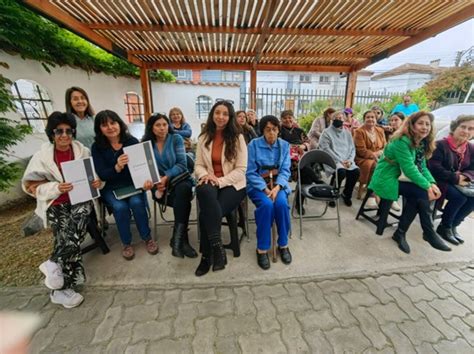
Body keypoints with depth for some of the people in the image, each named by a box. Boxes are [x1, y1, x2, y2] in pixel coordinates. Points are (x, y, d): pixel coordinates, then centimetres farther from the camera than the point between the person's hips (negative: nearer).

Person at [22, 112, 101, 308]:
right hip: (56, 203, -1)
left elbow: (96, 174, 11)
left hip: (82, 198, 1)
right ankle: (64, 285, -9)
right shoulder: (42, 156, 0)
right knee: (68, 233, -22)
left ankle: (55, 263, -8)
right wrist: (56, 188, -19)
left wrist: (97, 181, -12)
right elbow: (31, 186, 0)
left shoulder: (83, 151, 4)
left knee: (77, 222, -29)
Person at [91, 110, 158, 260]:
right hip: (111, 188, 0)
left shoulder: (132, 141, -3)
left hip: (133, 184, 0)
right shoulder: (97, 147, -3)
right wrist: (117, 167, -33)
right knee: (120, 206, -27)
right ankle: (126, 243, -1)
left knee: (136, 202, -27)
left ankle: (147, 238, -4)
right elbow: (101, 174, -12)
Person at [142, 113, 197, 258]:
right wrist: (148, 180, -22)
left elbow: (182, 164, -7)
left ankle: (177, 238, -30)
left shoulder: (176, 138, 2)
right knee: (184, 202, -29)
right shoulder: (146, 143, 7)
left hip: (180, 179, 0)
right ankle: (183, 239, -17)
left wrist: (166, 177, -21)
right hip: (160, 186, 0)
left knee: (182, 189, -36)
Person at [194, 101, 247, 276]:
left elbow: (241, 169, -6)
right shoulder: (204, 137, 10)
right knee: (204, 190, -35)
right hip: (210, 183, 3)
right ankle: (217, 247, -27)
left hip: (232, 185, -2)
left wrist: (220, 181, -19)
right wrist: (205, 175, -16)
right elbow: (198, 165, 8)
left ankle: (207, 255, -7)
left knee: (206, 213, -28)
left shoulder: (237, 137, 0)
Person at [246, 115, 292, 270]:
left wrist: (277, 187, -20)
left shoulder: (284, 145, 4)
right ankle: (262, 249, -14)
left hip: (278, 184, 3)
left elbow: (285, 170, -2)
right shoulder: (254, 144, -6)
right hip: (257, 185, -2)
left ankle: (283, 245, -5)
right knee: (266, 205, -31)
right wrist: (265, 189, -20)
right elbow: (251, 172, -9)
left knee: (281, 203, -28)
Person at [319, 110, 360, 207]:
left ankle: (346, 194, 4)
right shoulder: (327, 132, 3)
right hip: (332, 160, -5)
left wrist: (350, 160, -7)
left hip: (346, 161, 5)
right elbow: (326, 149, -9)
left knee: (356, 171, -23)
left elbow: (352, 148, 14)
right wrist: (340, 160, -16)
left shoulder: (347, 133, 20)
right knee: (341, 171, -33)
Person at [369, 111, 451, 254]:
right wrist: (427, 186, -20)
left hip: (398, 178, 8)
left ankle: (401, 233, 5)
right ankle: (429, 234, -3)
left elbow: (422, 167, 6)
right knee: (422, 193, -20)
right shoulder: (402, 141, -18)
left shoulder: (422, 143, 9)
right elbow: (409, 169, -22)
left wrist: (432, 183, -10)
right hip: (385, 180, -8)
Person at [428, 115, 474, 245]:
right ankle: (444, 227, -5)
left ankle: (453, 225, 3)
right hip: (438, 180, -7)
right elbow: (434, 168, -21)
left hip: (457, 182, 7)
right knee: (459, 197, -26)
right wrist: (456, 178, -21)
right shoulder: (440, 144, -14)